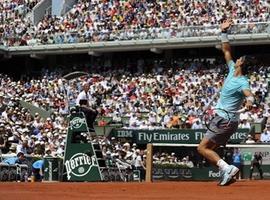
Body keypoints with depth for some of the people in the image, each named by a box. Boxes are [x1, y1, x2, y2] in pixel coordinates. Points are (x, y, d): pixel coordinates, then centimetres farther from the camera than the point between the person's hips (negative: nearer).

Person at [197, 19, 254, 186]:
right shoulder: (232, 70, 5)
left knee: (203, 148, -11)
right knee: (210, 150, 12)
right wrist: (224, 32, 11)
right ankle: (227, 174, 7)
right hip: (225, 119, 9)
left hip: (226, 120, -9)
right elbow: (226, 51, 15)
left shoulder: (242, 82, -19)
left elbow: (250, 94, -40)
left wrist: (249, 101, -62)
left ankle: (227, 168, -18)